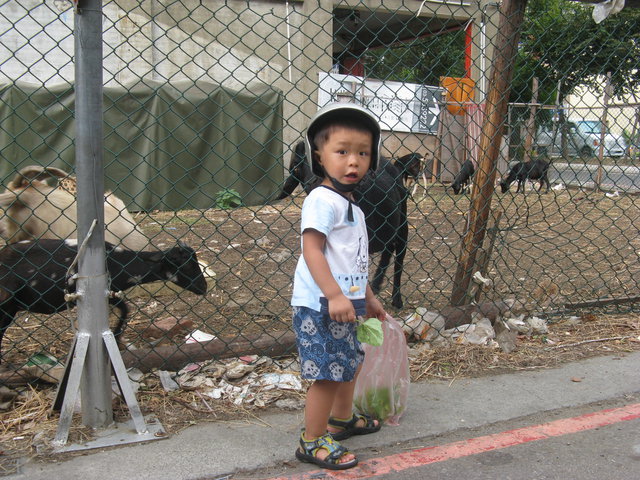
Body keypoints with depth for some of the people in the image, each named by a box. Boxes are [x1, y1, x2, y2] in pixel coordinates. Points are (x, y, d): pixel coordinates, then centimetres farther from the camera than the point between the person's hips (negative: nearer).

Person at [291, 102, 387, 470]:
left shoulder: (351, 205, 15)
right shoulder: (323, 200, -15)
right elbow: (312, 249, -23)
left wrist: (368, 297, 26)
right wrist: (334, 295, -30)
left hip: (346, 303, 10)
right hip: (320, 305, -10)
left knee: (350, 362, 24)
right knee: (328, 373, -4)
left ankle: (342, 419, 45)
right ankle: (312, 442, 10)